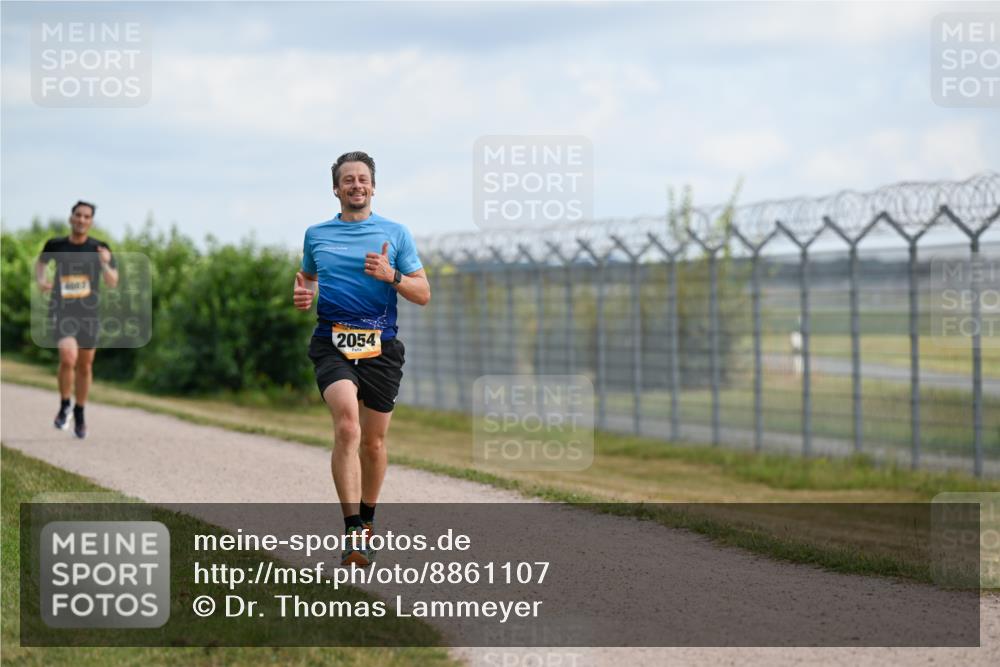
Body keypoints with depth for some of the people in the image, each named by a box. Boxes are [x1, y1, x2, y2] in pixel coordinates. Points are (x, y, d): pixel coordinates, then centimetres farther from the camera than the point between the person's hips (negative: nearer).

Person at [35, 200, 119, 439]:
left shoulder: (100, 249, -6)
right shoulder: (55, 245, -3)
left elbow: (112, 282, -10)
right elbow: (41, 262, 19)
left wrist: (105, 264, -29)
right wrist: (40, 280, -1)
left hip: (89, 312, 2)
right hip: (62, 311, -2)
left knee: (85, 366, 12)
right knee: (68, 358, -23)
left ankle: (80, 412, 35)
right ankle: (64, 406, 0)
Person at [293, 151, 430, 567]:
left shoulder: (395, 234, 6)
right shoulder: (316, 235, 12)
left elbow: (423, 294, 5)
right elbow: (307, 280, 28)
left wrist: (392, 276, -13)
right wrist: (302, 296, 5)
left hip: (381, 347, 1)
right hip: (332, 343, -1)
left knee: (373, 441, 8)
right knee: (346, 426, -23)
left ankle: (367, 522, 32)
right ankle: (352, 532, -28)